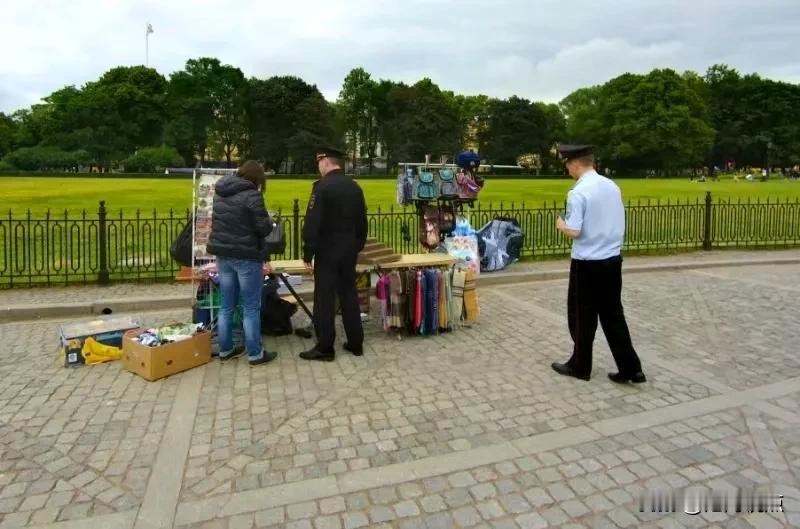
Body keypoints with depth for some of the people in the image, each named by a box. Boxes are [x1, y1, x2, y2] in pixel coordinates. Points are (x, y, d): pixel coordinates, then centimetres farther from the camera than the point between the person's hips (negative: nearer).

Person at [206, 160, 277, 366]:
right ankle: (255, 354, 9)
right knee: (251, 308, 2)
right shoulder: (251, 195, -14)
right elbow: (264, 228, -14)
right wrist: (269, 221, 6)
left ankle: (225, 350, 24)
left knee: (226, 306, 15)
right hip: (247, 256, -7)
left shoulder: (220, 194, 10)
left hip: (223, 254, 7)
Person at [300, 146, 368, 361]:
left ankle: (325, 348, 7)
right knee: (349, 295, 13)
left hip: (327, 251, -7)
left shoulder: (322, 187, -13)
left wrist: (308, 254, -11)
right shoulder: (355, 187, 9)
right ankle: (356, 343, 20)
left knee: (325, 298, 1)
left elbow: (312, 224, -16)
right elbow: (362, 222, 14)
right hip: (349, 250, 7)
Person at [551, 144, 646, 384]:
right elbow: (621, 226, 12)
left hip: (587, 264, -7)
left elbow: (574, 231, -20)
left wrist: (561, 224, -1)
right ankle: (630, 368, 17)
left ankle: (580, 366, 22)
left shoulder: (578, 192, -16)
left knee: (583, 317, 8)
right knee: (613, 315, 14)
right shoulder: (612, 187, 6)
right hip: (613, 260, 7)